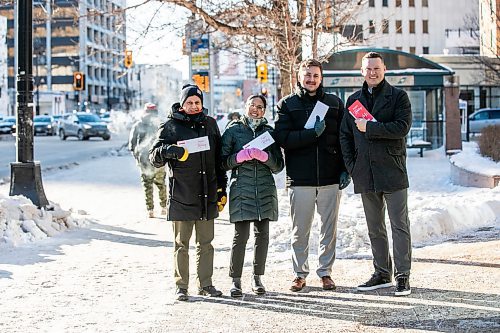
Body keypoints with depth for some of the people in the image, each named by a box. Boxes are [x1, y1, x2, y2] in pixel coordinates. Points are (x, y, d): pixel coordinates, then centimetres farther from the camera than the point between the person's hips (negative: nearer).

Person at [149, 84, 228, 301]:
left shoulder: (209, 124, 12)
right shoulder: (171, 126, 0)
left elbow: (219, 159, 17)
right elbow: (154, 158, -4)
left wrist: (222, 189, 13)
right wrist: (168, 150, -26)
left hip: (207, 196, 4)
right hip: (181, 196, -3)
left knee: (206, 243, 9)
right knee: (181, 243, 2)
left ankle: (205, 284, 18)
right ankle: (181, 286, 9)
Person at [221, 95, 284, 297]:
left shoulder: (269, 132, 13)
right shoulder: (233, 130, 7)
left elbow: (278, 166, 7)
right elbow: (224, 162, 1)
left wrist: (263, 156, -11)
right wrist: (242, 156, -14)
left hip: (265, 190, 3)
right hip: (241, 190, -3)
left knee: (262, 235, 3)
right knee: (241, 235, -9)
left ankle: (257, 278, 14)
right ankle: (236, 280, -2)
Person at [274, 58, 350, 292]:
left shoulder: (334, 103, 10)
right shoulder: (287, 104, 5)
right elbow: (283, 138, -8)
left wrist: (345, 169, 1)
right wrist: (313, 133, -18)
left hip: (330, 178, 1)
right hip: (300, 179, -1)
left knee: (329, 228, 7)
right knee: (300, 230, 4)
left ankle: (325, 272, 17)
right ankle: (300, 274, 15)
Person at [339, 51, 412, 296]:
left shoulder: (398, 96, 0)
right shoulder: (354, 100, 13)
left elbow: (402, 127, -15)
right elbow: (345, 135, 15)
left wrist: (369, 128, -15)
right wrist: (351, 166, 4)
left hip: (392, 172, -5)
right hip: (365, 175, 5)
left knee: (400, 225, -4)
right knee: (375, 228, 12)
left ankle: (403, 276, -1)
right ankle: (382, 274, 20)